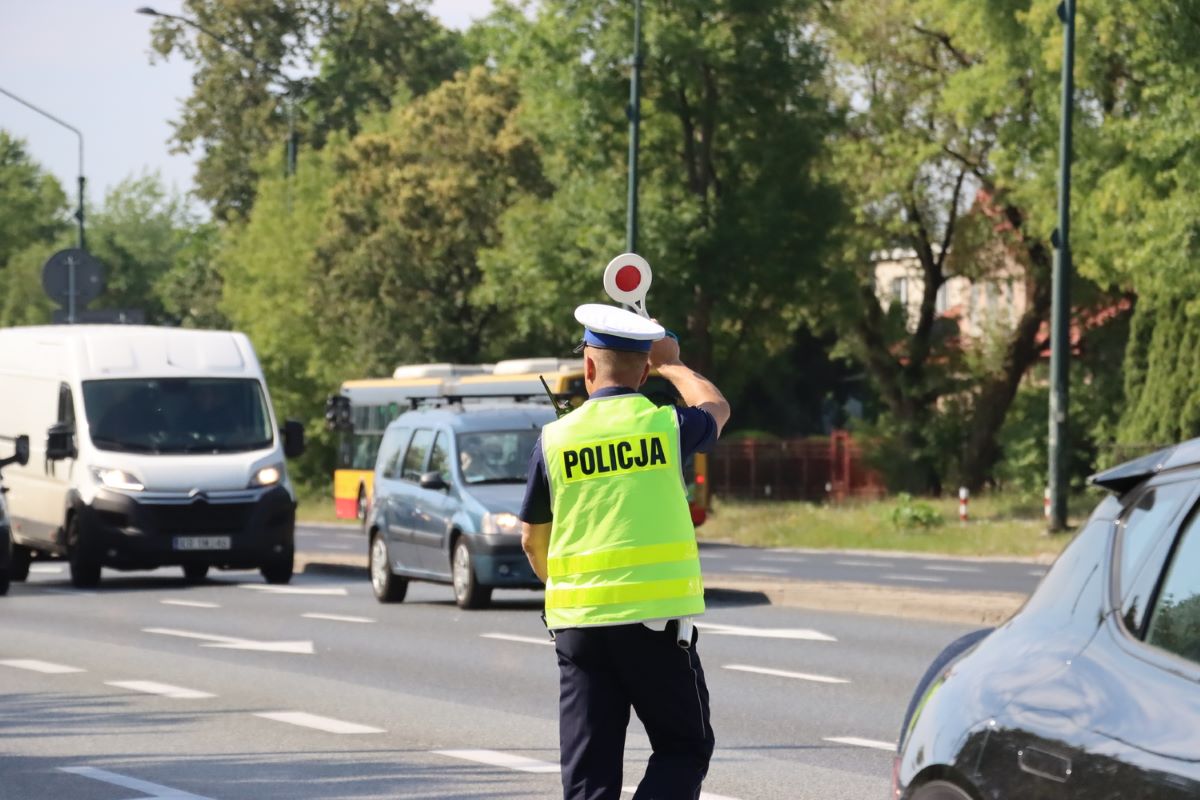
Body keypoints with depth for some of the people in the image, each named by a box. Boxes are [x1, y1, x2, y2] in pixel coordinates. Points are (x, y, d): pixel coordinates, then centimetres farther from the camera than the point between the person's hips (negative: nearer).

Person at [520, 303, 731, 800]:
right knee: (684, 749, 10)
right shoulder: (665, 425, -1)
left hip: (578, 623, 2)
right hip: (656, 617, -2)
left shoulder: (555, 438, 3)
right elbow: (715, 408, 25)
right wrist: (670, 365, 39)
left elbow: (532, 539, 14)